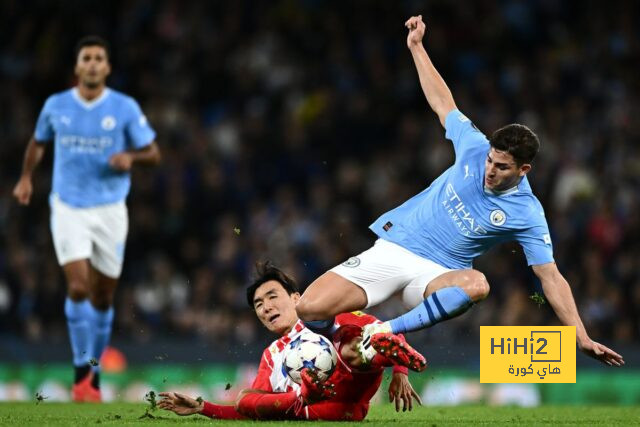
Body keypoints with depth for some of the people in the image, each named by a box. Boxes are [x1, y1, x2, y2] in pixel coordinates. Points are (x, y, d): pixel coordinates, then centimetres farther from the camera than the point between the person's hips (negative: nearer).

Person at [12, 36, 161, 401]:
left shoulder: (126, 108, -3)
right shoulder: (55, 106, 2)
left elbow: (153, 153, 0)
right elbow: (39, 142, 21)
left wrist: (131, 157, -20)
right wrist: (26, 177, 9)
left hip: (110, 210, 0)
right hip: (68, 208, 0)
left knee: (103, 297, 6)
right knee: (78, 287, -17)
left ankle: (95, 369, 24)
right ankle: (81, 370, -6)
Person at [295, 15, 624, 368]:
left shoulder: (527, 215, -11)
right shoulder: (475, 148, -2)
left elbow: (551, 278, -11)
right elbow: (442, 102, 13)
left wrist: (582, 339, -19)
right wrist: (417, 46, 16)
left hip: (435, 272, -2)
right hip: (390, 247, 2)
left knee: (476, 284, -41)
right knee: (309, 309, -18)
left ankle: (388, 331, -31)